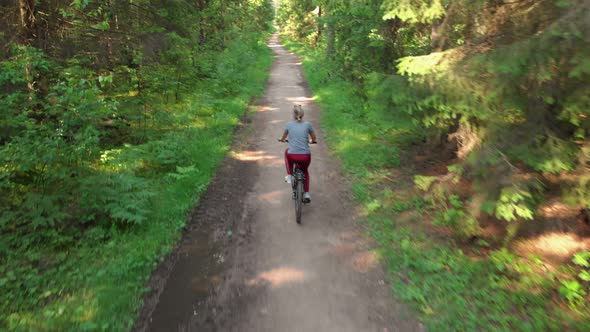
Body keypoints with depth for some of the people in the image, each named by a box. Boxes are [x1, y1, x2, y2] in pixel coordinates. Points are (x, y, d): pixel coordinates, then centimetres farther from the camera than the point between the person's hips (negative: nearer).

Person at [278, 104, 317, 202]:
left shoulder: (289, 124, 5)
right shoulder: (307, 124, 3)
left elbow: (283, 137, 22)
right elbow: (314, 138, 16)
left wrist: (281, 140, 45)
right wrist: (311, 141, 39)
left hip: (292, 156, 0)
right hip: (305, 156, 1)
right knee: (305, 171, 31)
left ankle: (289, 175, 29)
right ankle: (306, 194, 20)